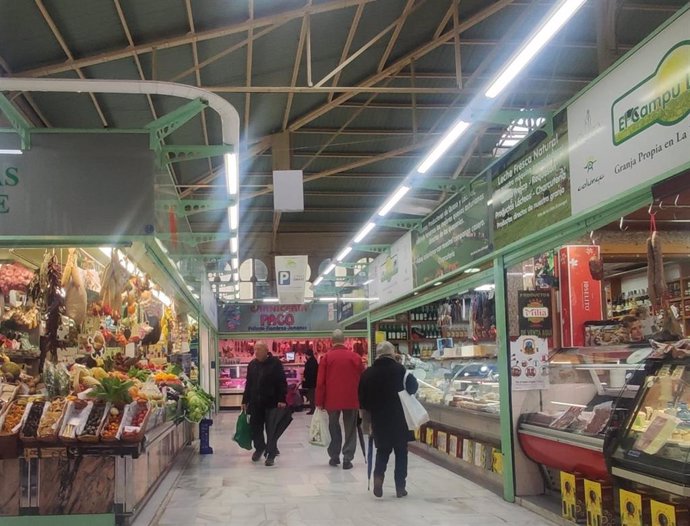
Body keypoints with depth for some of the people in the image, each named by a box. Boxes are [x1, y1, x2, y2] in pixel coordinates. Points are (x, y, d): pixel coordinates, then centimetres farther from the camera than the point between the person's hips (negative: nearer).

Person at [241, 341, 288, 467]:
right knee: (255, 427, 10)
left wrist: (282, 399, -16)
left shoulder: (275, 363, -7)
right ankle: (259, 448, 32)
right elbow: (248, 384, 15)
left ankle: (271, 454, 9)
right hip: (255, 402, 5)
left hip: (271, 402, -5)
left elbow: (282, 383, -9)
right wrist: (245, 401, 13)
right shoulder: (252, 364, 9)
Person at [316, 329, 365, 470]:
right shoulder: (355, 357, -1)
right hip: (351, 399, 0)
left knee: (334, 428, 17)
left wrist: (319, 401, 0)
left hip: (332, 399, 0)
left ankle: (334, 457, 20)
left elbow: (320, 382, -6)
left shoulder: (327, 357, -4)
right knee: (350, 430, 7)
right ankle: (347, 459, 1)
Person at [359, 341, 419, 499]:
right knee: (401, 452, 10)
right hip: (399, 419, -2)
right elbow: (413, 387, -4)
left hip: (378, 419, 2)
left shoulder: (368, 373, -3)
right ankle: (400, 487, 10)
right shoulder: (400, 370, -12)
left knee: (383, 450, 17)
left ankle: (378, 475, -7)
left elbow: (362, 398, 2)